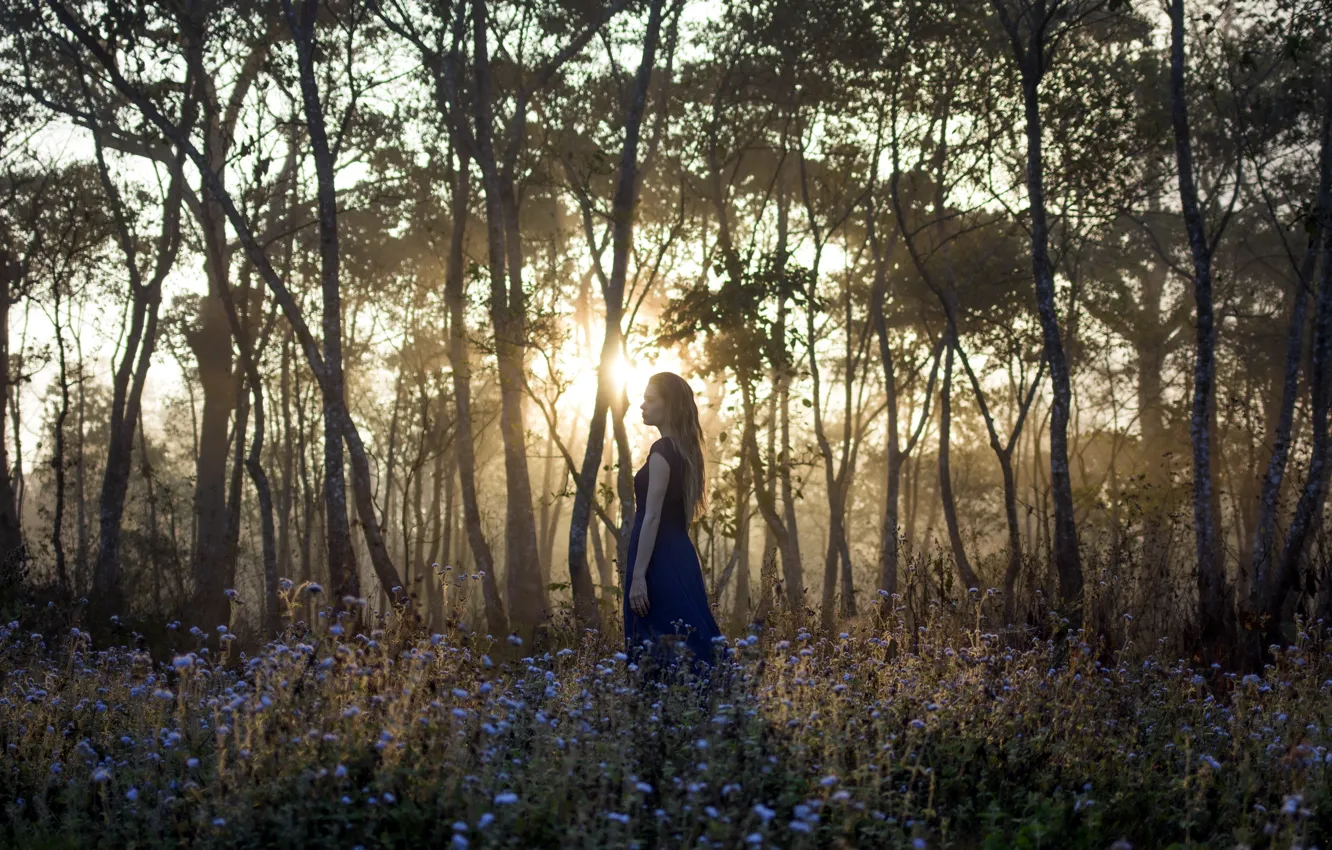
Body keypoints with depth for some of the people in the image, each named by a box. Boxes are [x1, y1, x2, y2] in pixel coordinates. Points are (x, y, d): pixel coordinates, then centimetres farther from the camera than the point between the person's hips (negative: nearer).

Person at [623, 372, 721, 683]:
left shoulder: (662, 451, -14)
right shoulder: (685, 449, 13)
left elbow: (652, 517, -18)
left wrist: (638, 576, -19)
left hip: (661, 561, -9)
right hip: (681, 557, 9)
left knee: (659, 648, -6)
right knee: (688, 641, 10)